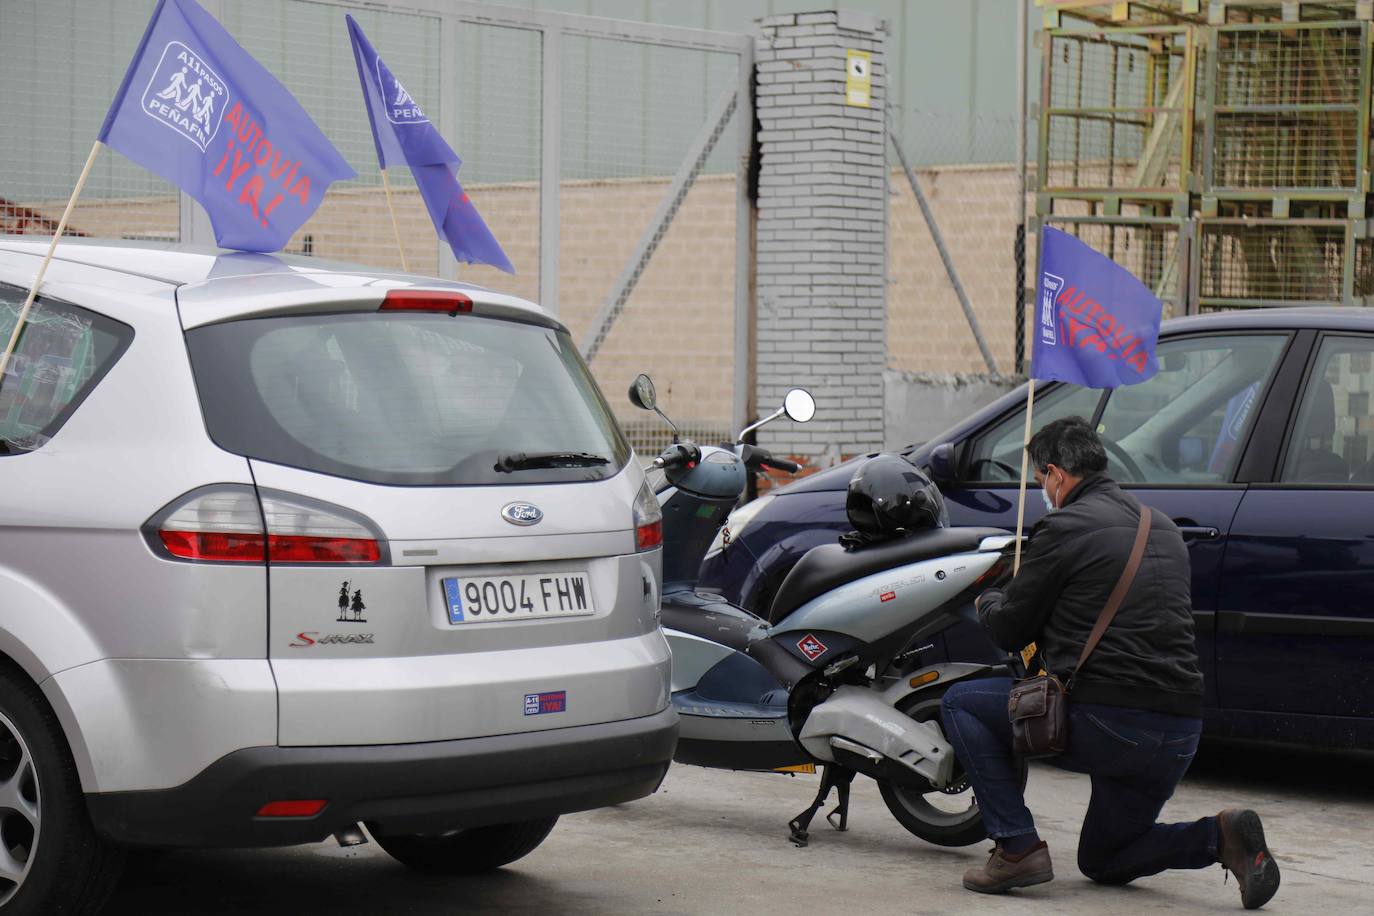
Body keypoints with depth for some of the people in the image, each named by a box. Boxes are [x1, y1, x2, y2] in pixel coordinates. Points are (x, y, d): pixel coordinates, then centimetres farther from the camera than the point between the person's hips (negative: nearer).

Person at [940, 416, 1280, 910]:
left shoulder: (1065, 527, -6)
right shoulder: (1163, 528, 18)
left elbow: (1010, 631, 0)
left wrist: (987, 603, 24)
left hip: (1104, 722, -8)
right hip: (1180, 735, 8)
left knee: (961, 702, 11)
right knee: (1102, 862, 25)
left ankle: (1018, 847, 1)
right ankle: (1221, 837, 0)